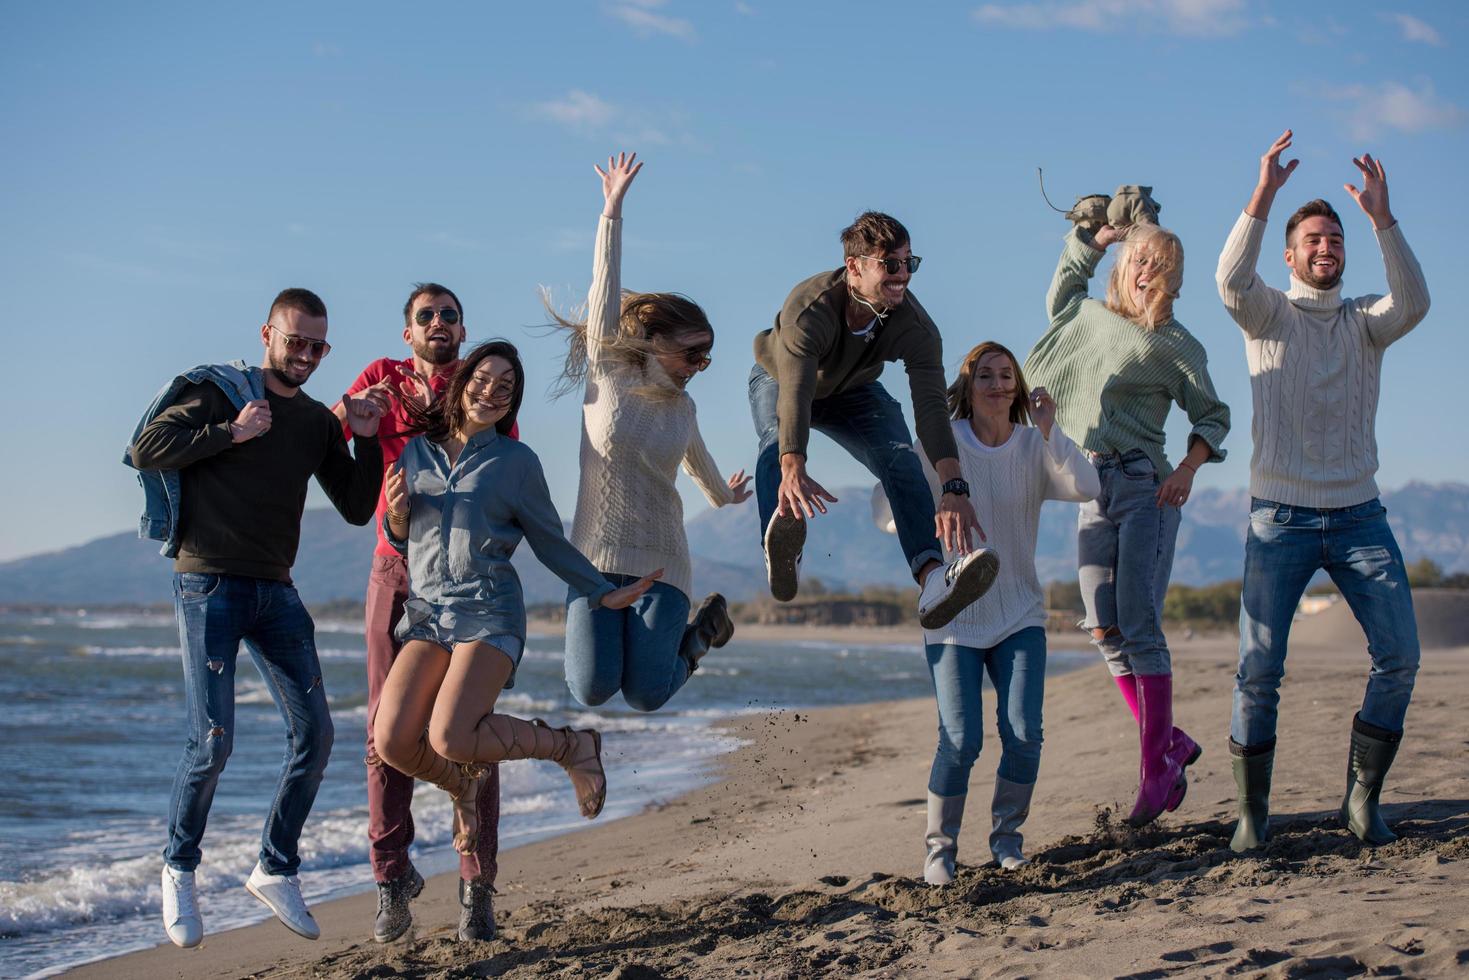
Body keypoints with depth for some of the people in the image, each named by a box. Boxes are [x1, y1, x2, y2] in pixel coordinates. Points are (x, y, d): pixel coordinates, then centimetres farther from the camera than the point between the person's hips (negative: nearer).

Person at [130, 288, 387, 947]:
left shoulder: (318, 421, 12)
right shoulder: (220, 392, -3)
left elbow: (356, 508, 13)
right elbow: (146, 448, -11)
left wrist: (367, 440, -1)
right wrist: (230, 432, -17)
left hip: (275, 592, 6)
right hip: (209, 585, -6)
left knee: (314, 734, 0)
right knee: (213, 739, -13)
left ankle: (277, 869, 15)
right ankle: (179, 871, 9)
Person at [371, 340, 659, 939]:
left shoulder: (516, 462, 5)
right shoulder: (417, 452, 14)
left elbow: (551, 544, 12)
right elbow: (399, 537, 22)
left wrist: (605, 593, 4)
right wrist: (397, 515, -1)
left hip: (488, 614, -4)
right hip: (426, 613, 4)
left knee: (448, 738, -26)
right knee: (393, 742, -17)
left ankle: (569, 745, -2)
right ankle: (467, 785, 15)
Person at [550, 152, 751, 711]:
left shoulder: (682, 407, 10)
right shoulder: (607, 375, 0)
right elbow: (606, 295, -8)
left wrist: (723, 495, 52)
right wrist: (613, 211, -14)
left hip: (660, 564, 2)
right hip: (595, 559, -2)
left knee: (646, 696, -14)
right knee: (592, 689, -16)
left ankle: (699, 633, 18)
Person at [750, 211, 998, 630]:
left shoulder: (915, 326, -30)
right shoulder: (809, 307, -40)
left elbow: (931, 406, -40)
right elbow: (795, 391, -52)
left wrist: (954, 489, -55)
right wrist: (792, 470, -69)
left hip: (853, 391, 3)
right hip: (778, 378, -2)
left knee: (901, 458, -24)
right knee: (778, 441, -35)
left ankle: (932, 579, -41)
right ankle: (782, 555, -60)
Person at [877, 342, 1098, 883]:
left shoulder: (1035, 445, -1)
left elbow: (1087, 488, -18)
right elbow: (890, 509, -10)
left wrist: (1049, 431, -25)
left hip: (1019, 614, 2)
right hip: (954, 616, -2)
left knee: (1023, 734, -11)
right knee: (961, 740, -13)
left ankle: (1006, 836, 12)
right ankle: (940, 847, 7)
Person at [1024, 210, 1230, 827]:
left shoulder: (1176, 347, 2)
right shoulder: (1087, 315, 16)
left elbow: (1213, 414, 8)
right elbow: (1068, 273, 38)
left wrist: (1189, 467, -8)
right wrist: (1098, 235, 23)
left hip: (1145, 487, -5)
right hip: (1093, 492, 5)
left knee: (1138, 626, -12)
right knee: (1105, 630, -1)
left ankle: (1156, 770, -9)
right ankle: (1173, 744, 12)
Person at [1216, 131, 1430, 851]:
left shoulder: (1364, 322, 11)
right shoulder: (1268, 314, 6)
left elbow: (1413, 304, -12)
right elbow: (1231, 280, -16)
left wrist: (1382, 219, -21)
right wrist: (1263, 197, -26)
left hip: (1359, 516, 2)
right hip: (1280, 519, -2)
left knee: (1399, 656, -7)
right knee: (1258, 670, -7)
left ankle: (1362, 799, 5)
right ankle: (1251, 812, 4)